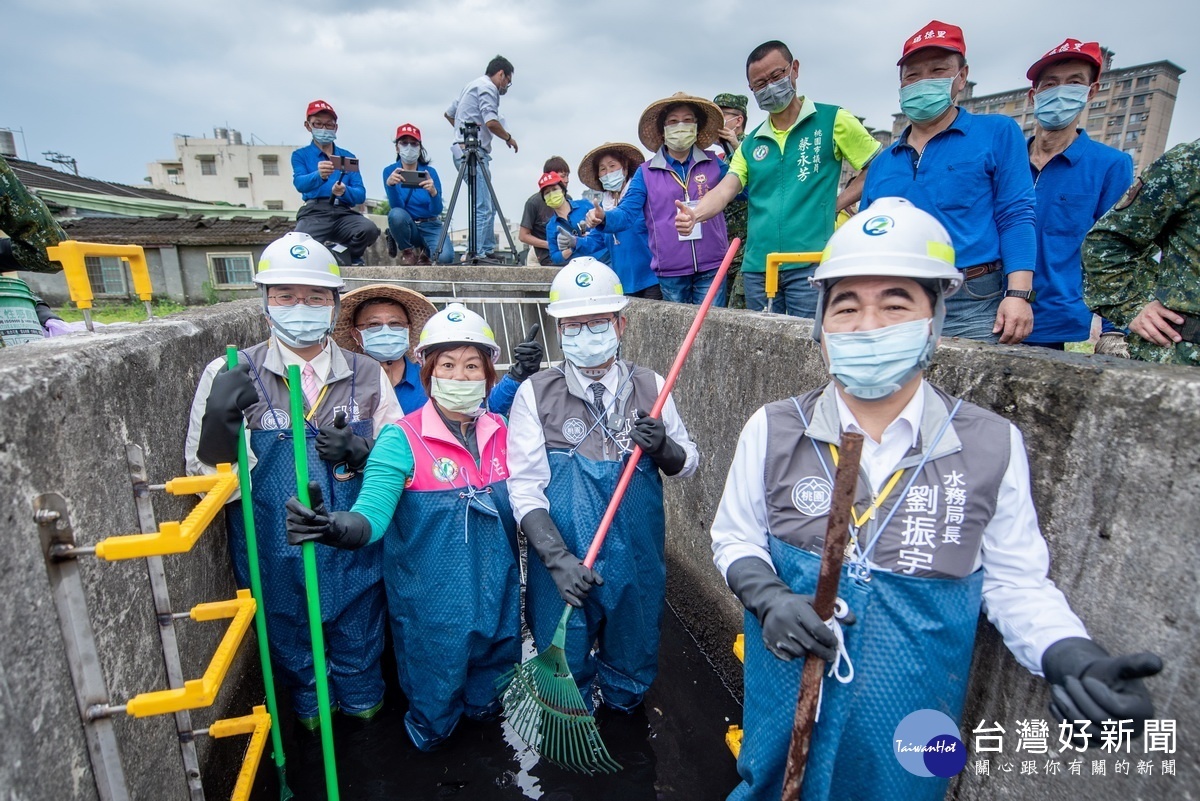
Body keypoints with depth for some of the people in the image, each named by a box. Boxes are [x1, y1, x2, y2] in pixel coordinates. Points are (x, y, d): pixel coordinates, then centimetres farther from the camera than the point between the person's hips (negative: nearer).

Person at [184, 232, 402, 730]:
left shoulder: (367, 376, -5)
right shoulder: (230, 376, -10)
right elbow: (209, 482, -11)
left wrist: (359, 453, -19)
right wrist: (218, 422, -29)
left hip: (354, 553, 1)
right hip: (276, 562, -1)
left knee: (359, 648, 24)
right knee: (292, 650, 25)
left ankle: (362, 702, 55)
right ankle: (309, 704, 55)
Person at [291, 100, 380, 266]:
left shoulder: (348, 157, 21)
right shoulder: (300, 155, 16)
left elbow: (361, 195, 10)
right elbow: (300, 184, -6)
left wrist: (345, 191, -14)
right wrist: (318, 175, -28)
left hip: (344, 212, 2)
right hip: (314, 212, -2)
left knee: (369, 229, -31)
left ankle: (342, 255, -3)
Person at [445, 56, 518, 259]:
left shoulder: (472, 85, 25)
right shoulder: (488, 87, -5)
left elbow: (449, 114, 31)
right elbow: (491, 122, -18)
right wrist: (509, 138, -3)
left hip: (463, 150, 10)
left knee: (487, 206, 12)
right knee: (483, 208, -14)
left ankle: (488, 250, 13)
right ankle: (476, 254, -17)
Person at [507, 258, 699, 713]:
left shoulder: (650, 388, -3)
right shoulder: (535, 394, -10)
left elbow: (688, 464, 5)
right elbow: (524, 488, -11)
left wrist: (662, 446, -17)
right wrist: (557, 559, -21)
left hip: (637, 562, 2)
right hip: (562, 564, -2)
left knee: (632, 662, 24)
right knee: (565, 670, 18)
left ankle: (623, 715, 55)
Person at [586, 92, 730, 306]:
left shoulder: (714, 164, 8)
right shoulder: (646, 173, 5)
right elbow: (627, 213, -2)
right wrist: (603, 218, -23)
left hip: (711, 268, 0)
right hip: (670, 273, 0)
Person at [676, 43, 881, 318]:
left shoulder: (833, 120, 4)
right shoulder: (750, 143, 15)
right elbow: (726, 189, 1)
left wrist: (836, 204, -3)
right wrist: (694, 215, -18)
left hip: (810, 264, -4)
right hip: (757, 267, 5)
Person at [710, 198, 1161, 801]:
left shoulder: (993, 446, -11)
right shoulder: (773, 430, -11)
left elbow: (1016, 581, -2)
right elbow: (734, 536, -1)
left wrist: (1072, 658, -19)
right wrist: (769, 599, -19)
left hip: (910, 718, 0)